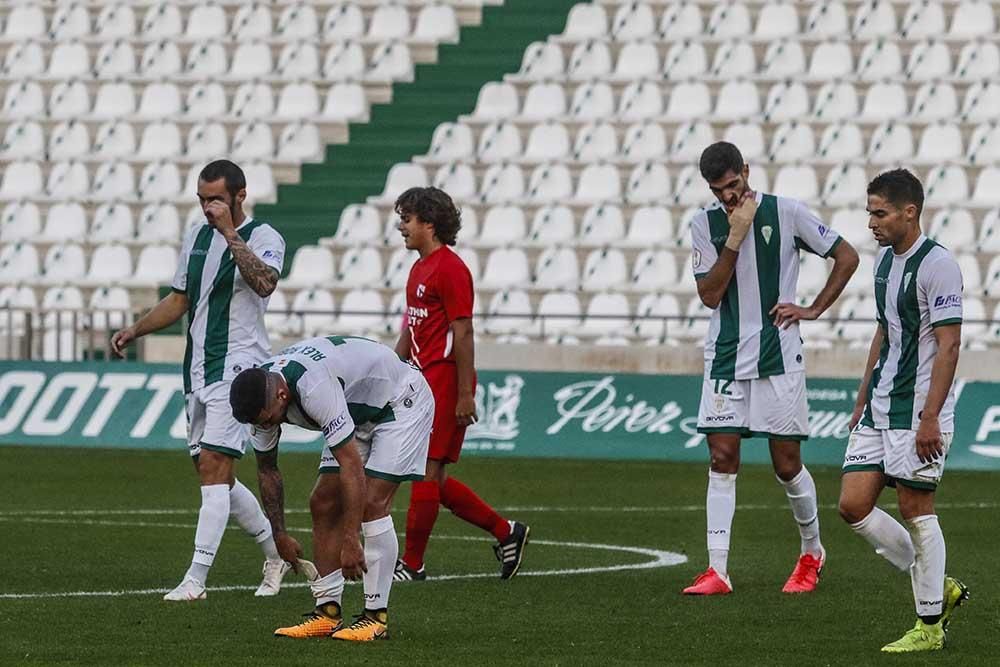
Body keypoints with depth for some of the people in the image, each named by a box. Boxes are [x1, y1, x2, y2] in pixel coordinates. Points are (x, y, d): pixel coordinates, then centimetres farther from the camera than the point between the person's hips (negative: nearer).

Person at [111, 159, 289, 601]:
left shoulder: (263, 238, -8)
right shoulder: (197, 237, 15)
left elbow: (264, 283, -29)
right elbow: (179, 300, 23)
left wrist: (231, 233, -28)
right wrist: (134, 331, 11)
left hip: (237, 366, -8)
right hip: (199, 368, 8)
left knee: (213, 466, -16)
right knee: (214, 476, 11)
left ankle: (196, 579, -19)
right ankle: (275, 552, 28)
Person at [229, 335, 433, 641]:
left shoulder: (314, 388, -40)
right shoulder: (260, 397, -14)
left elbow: (352, 465, -38)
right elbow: (267, 470, 3)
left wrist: (350, 541, -37)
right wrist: (279, 535, 3)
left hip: (401, 402, -8)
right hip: (361, 411, 8)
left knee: (371, 503, -19)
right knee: (323, 505, -1)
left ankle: (377, 616, -15)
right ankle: (327, 612, 2)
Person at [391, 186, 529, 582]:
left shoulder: (450, 268, -12)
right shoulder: (419, 269, 17)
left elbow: (463, 333, -16)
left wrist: (465, 395, -20)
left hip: (445, 382, -10)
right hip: (422, 380, 10)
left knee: (426, 471, -6)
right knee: (433, 478, 10)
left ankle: (412, 564, -1)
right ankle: (505, 532, 20)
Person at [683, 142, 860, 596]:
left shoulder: (786, 213, -4)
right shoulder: (704, 224, 3)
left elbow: (846, 257, 5)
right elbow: (709, 294, -6)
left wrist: (814, 310, -1)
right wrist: (735, 237, -14)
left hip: (778, 357, -2)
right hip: (725, 356, 2)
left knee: (787, 464, 1)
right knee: (722, 457, -5)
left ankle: (812, 551, 24)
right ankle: (717, 571, -5)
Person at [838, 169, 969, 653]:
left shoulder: (937, 265, -14)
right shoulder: (885, 259, 13)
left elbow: (948, 344, -17)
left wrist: (930, 418, -22)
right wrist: (862, 401, 22)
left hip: (918, 411, -9)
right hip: (880, 408, 9)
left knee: (915, 510, -4)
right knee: (853, 506, 4)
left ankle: (930, 626, 7)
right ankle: (938, 587, 17)